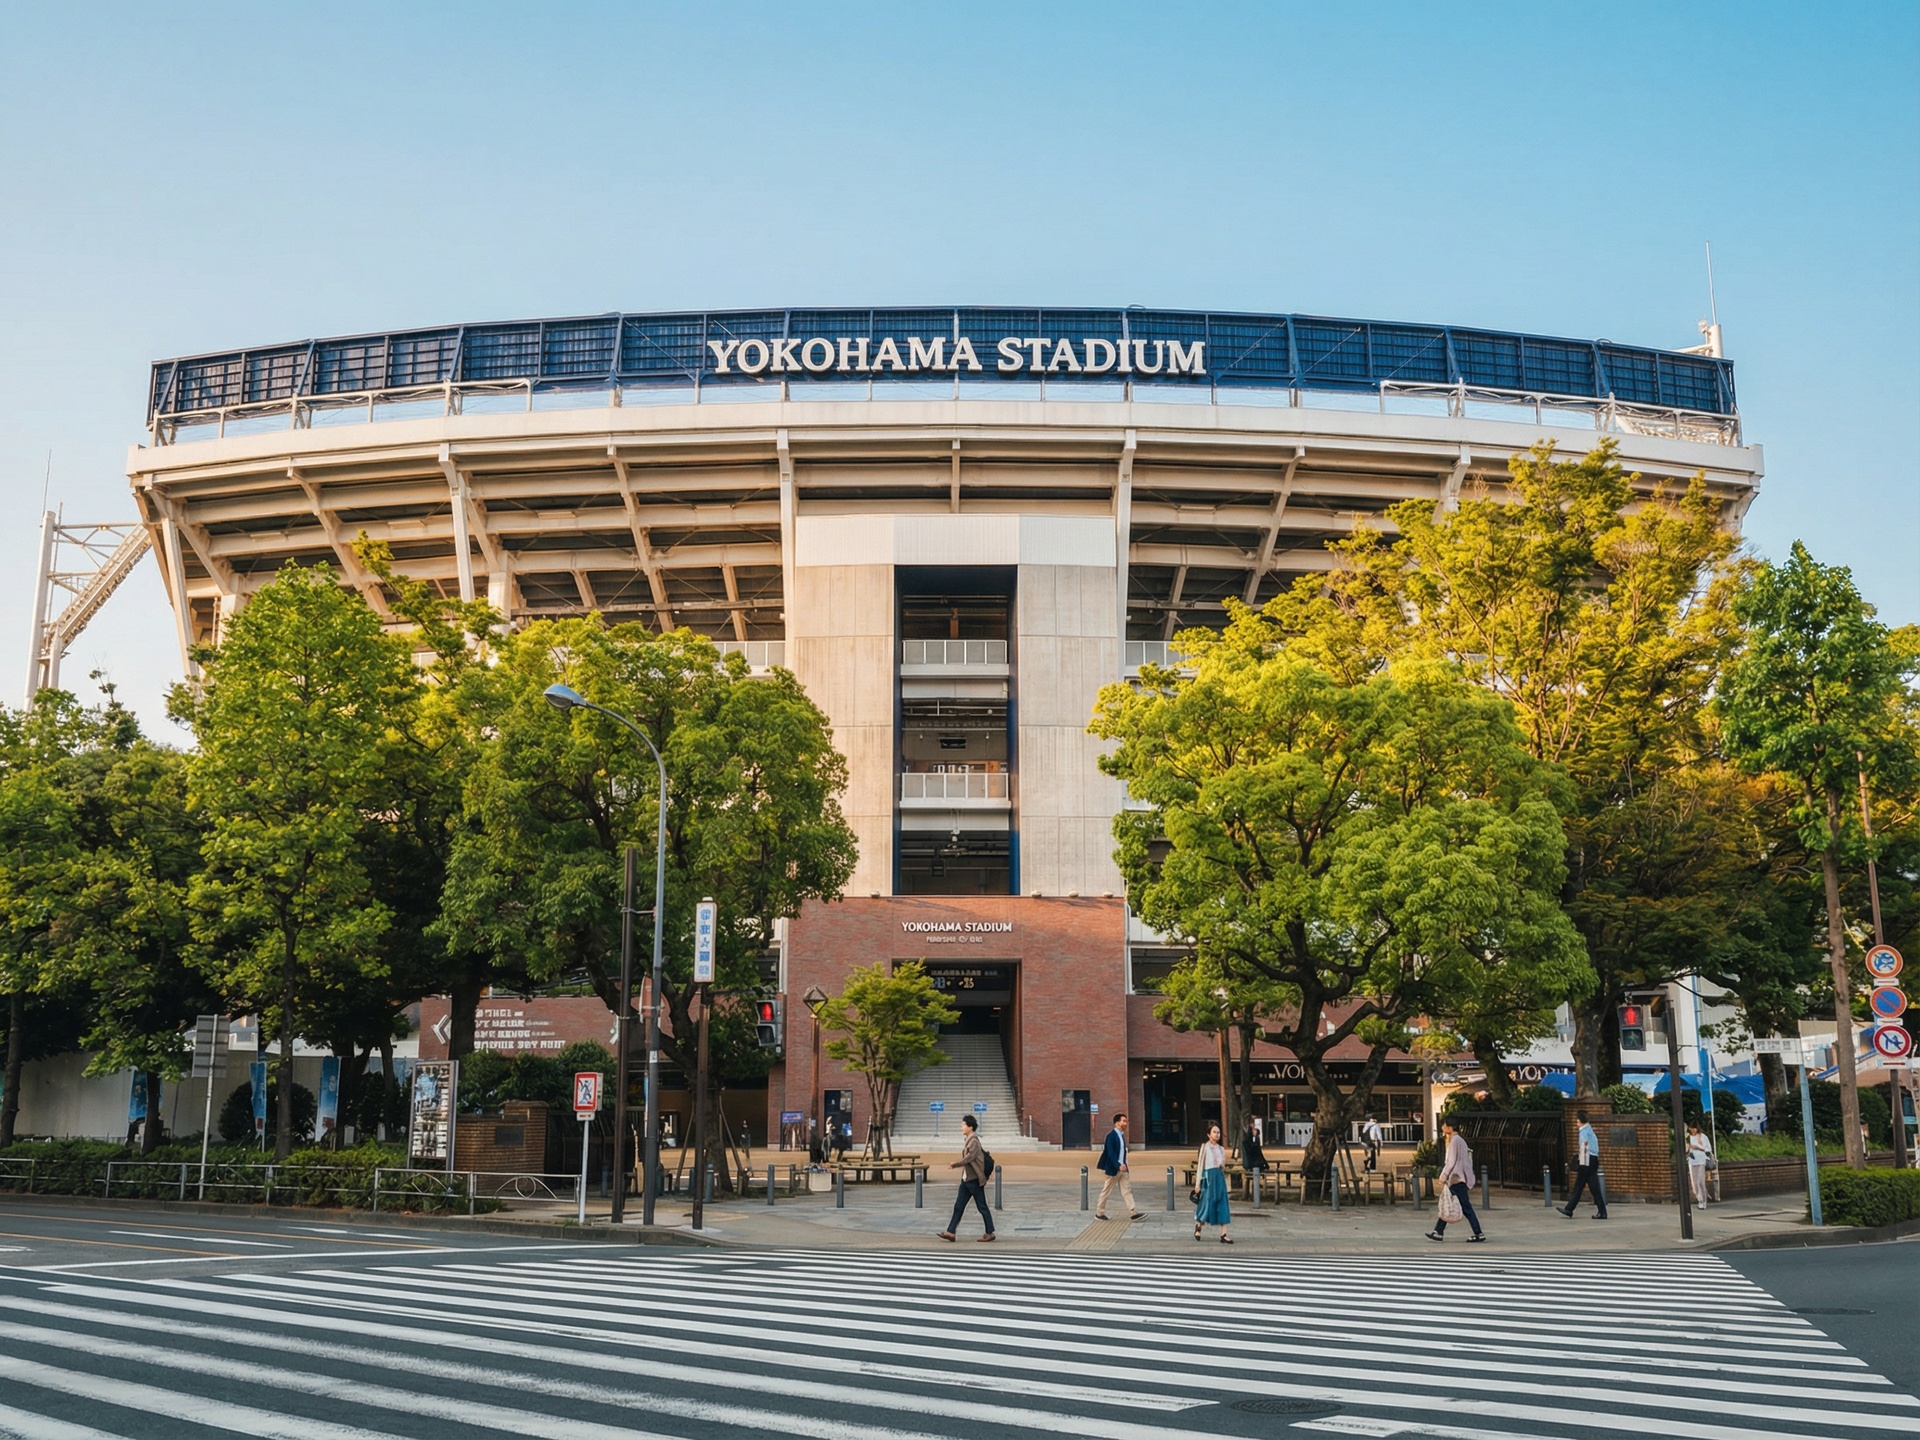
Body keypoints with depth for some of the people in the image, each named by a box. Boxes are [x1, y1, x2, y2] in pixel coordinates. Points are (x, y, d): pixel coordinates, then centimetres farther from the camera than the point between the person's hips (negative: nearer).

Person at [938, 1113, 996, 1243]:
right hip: (966, 1178, 9)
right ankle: (951, 1232, 8)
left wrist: (955, 1164, -16)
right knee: (958, 1206, 7)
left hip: (974, 1179, -9)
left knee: (982, 1207, 0)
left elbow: (969, 1157, -23)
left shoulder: (973, 1141, -15)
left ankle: (990, 1233, 8)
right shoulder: (967, 1140, 12)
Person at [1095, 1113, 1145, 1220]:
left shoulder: (1122, 1135, 11)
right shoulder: (1111, 1135, -15)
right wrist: (1118, 1165, -28)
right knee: (1106, 1191, 3)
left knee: (1127, 1190, 1)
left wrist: (1123, 1164, 16)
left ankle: (1133, 1213, -4)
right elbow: (1111, 1153, -22)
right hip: (1113, 1169, -8)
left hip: (1122, 1168, 8)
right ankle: (1099, 1213, 14)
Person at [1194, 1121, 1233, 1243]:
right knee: (1207, 1202, -1)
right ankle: (1198, 1225, 26)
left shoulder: (1221, 1149, 13)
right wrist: (1198, 1184, -6)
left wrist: (1223, 1166, -7)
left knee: (1222, 1205, -2)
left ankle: (1223, 1235, -4)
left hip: (1220, 1177, 4)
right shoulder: (1205, 1146, 0)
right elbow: (1200, 1165, -3)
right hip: (1209, 1176, -4)